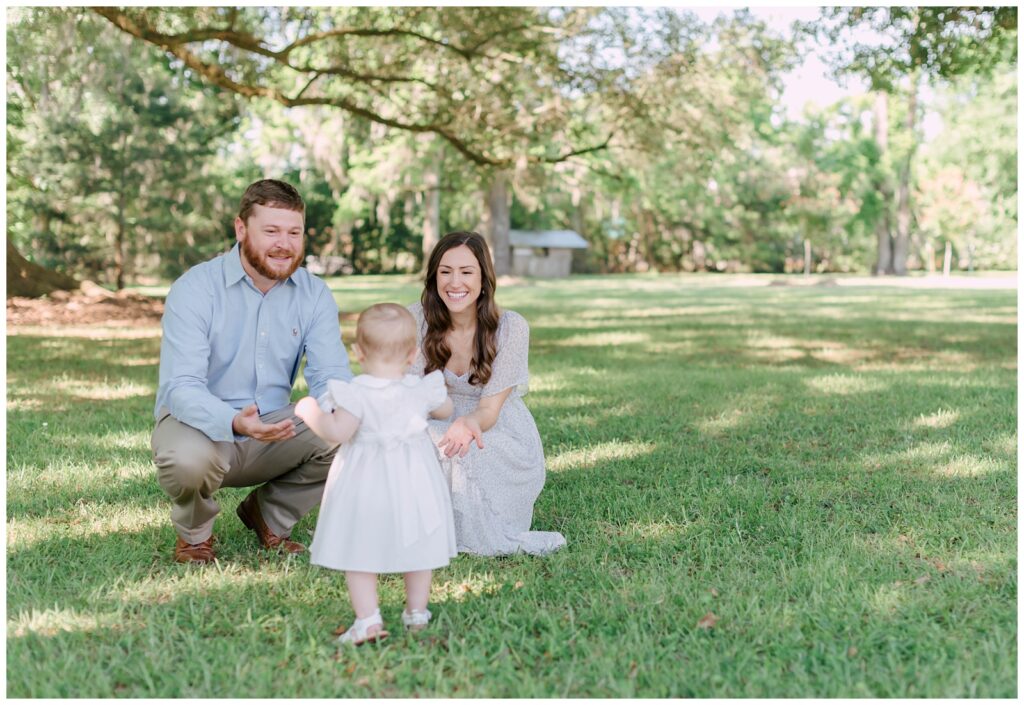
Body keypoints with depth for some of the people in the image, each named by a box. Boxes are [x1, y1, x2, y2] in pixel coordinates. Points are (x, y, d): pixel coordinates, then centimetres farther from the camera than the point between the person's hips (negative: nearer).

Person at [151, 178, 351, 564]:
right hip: (201, 424, -3)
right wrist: (235, 422, -46)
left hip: (273, 428, 4)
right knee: (188, 459, -37)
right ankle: (194, 533, 1)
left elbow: (330, 375, -11)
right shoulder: (195, 289, -17)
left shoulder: (314, 295, -4)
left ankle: (268, 514, 8)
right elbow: (180, 387, -25)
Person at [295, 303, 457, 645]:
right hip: (414, 478, 4)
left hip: (366, 481, -4)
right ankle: (417, 611, 27)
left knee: (359, 550, 5)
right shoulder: (422, 389, -3)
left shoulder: (357, 393, -17)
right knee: (416, 545, 18)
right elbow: (446, 411, 15)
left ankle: (368, 619, -2)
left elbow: (338, 432, -22)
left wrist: (310, 412, -6)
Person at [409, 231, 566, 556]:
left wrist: (467, 425, -43)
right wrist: (458, 427, -37)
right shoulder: (417, 318, -11)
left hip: (504, 442, -2)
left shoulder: (510, 327, -17)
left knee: (464, 453, -32)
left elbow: (489, 409, -18)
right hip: (442, 429, 2)